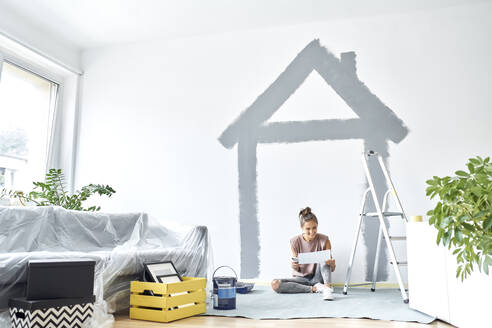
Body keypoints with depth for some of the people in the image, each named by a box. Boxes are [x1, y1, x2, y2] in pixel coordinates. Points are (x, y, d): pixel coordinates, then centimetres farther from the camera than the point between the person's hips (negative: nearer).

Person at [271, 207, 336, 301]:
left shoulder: (323, 240, -10)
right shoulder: (295, 242, -9)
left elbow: (332, 269, -7)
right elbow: (297, 270, -3)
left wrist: (332, 264, -33)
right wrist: (295, 267, -28)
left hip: (317, 278, -1)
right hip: (302, 278, 1)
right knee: (275, 284, -25)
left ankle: (327, 287, -36)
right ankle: (314, 288, -22)